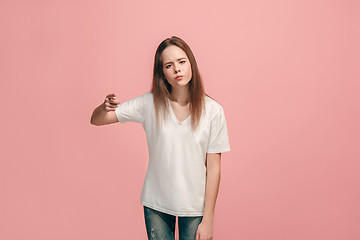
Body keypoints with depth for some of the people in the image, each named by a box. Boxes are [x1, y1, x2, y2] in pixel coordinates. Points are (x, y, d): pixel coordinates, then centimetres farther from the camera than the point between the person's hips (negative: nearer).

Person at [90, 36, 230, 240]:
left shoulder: (213, 111, -11)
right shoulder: (150, 104, -8)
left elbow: (214, 168, -8)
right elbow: (96, 121, -4)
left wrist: (208, 220, -7)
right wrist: (105, 108, -28)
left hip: (195, 206, -1)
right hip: (156, 203, 1)